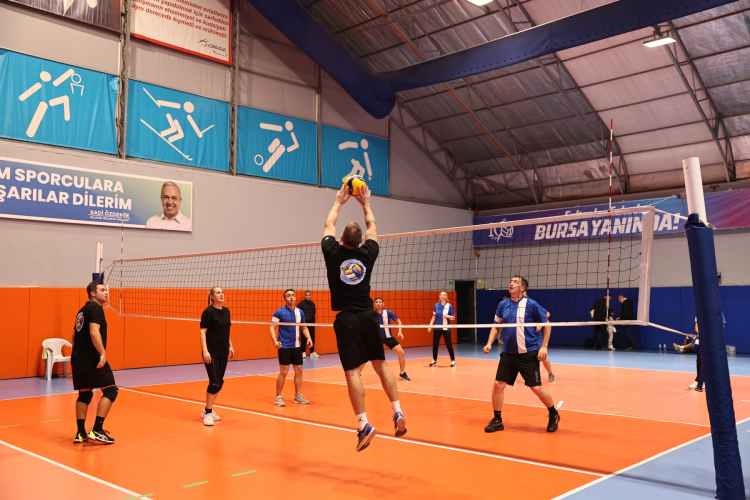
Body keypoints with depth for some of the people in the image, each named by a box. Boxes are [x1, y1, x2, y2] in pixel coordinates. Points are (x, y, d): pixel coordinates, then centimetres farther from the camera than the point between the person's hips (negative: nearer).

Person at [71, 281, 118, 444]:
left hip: (78, 358, 10)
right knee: (110, 390, -5)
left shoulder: (82, 311, 19)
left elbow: (75, 335, 27)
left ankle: (81, 433, 13)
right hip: (92, 359, -10)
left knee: (84, 394, 14)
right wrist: (103, 353, -28)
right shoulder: (96, 308, -10)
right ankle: (97, 430, -11)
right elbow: (94, 332, -23)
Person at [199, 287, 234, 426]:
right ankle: (208, 414, 0)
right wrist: (205, 350, -20)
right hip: (211, 353, -7)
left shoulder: (226, 311, 9)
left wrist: (230, 346, 14)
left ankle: (208, 410, 23)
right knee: (214, 382, -10)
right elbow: (202, 332, -13)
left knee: (219, 383, 9)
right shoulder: (208, 312, -11)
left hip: (223, 353, 7)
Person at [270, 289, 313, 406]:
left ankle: (298, 396, 18)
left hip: (297, 346, 5)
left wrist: (308, 338, -1)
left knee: (299, 370, 7)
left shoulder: (300, 312, 7)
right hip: (284, 347, -5)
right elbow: (272, 327, -7)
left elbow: (304, 327, 16)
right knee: (283, 372, -5)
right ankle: (278, 397, 8)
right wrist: (275, 341, -22)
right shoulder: (279, 312, -6)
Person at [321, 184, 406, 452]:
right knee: (380, 364, 14)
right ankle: (397, 413, 8)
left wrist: (338, 203, 28)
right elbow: (373, 228, 20)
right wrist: (366, 204, 32)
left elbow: (329, 226, 15)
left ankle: (364, 425, -10)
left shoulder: (333, 253, -4)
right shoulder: (367, 253, 0)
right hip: (368, 317, 3)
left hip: (346, 319, -2)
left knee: (352, 371, -4)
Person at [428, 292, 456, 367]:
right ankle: (434, 360, 18)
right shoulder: (436, 305, 5)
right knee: (435, 344, 5)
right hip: (437, 328, 3)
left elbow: (453, 318, 1)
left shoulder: (449, 306, -2)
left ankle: (453, 360, 8)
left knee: (449, 344, -3)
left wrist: (448, 316, -19)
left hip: (446, 329, -3)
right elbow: (434, 316, 9)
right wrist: (430, 325, 1)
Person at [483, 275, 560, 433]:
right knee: (498, 384, -1)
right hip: (508, 353, 5)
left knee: (536, 387, -3)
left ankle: (554, 415, 23)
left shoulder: (531, 305, -9)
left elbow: (547, 324, -3)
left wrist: (543, 346, -10)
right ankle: (497, 420, 14)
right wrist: (489, 343, 2)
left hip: (528, 353, -4)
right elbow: (496, 326, 15)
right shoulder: (503, 305, 4)